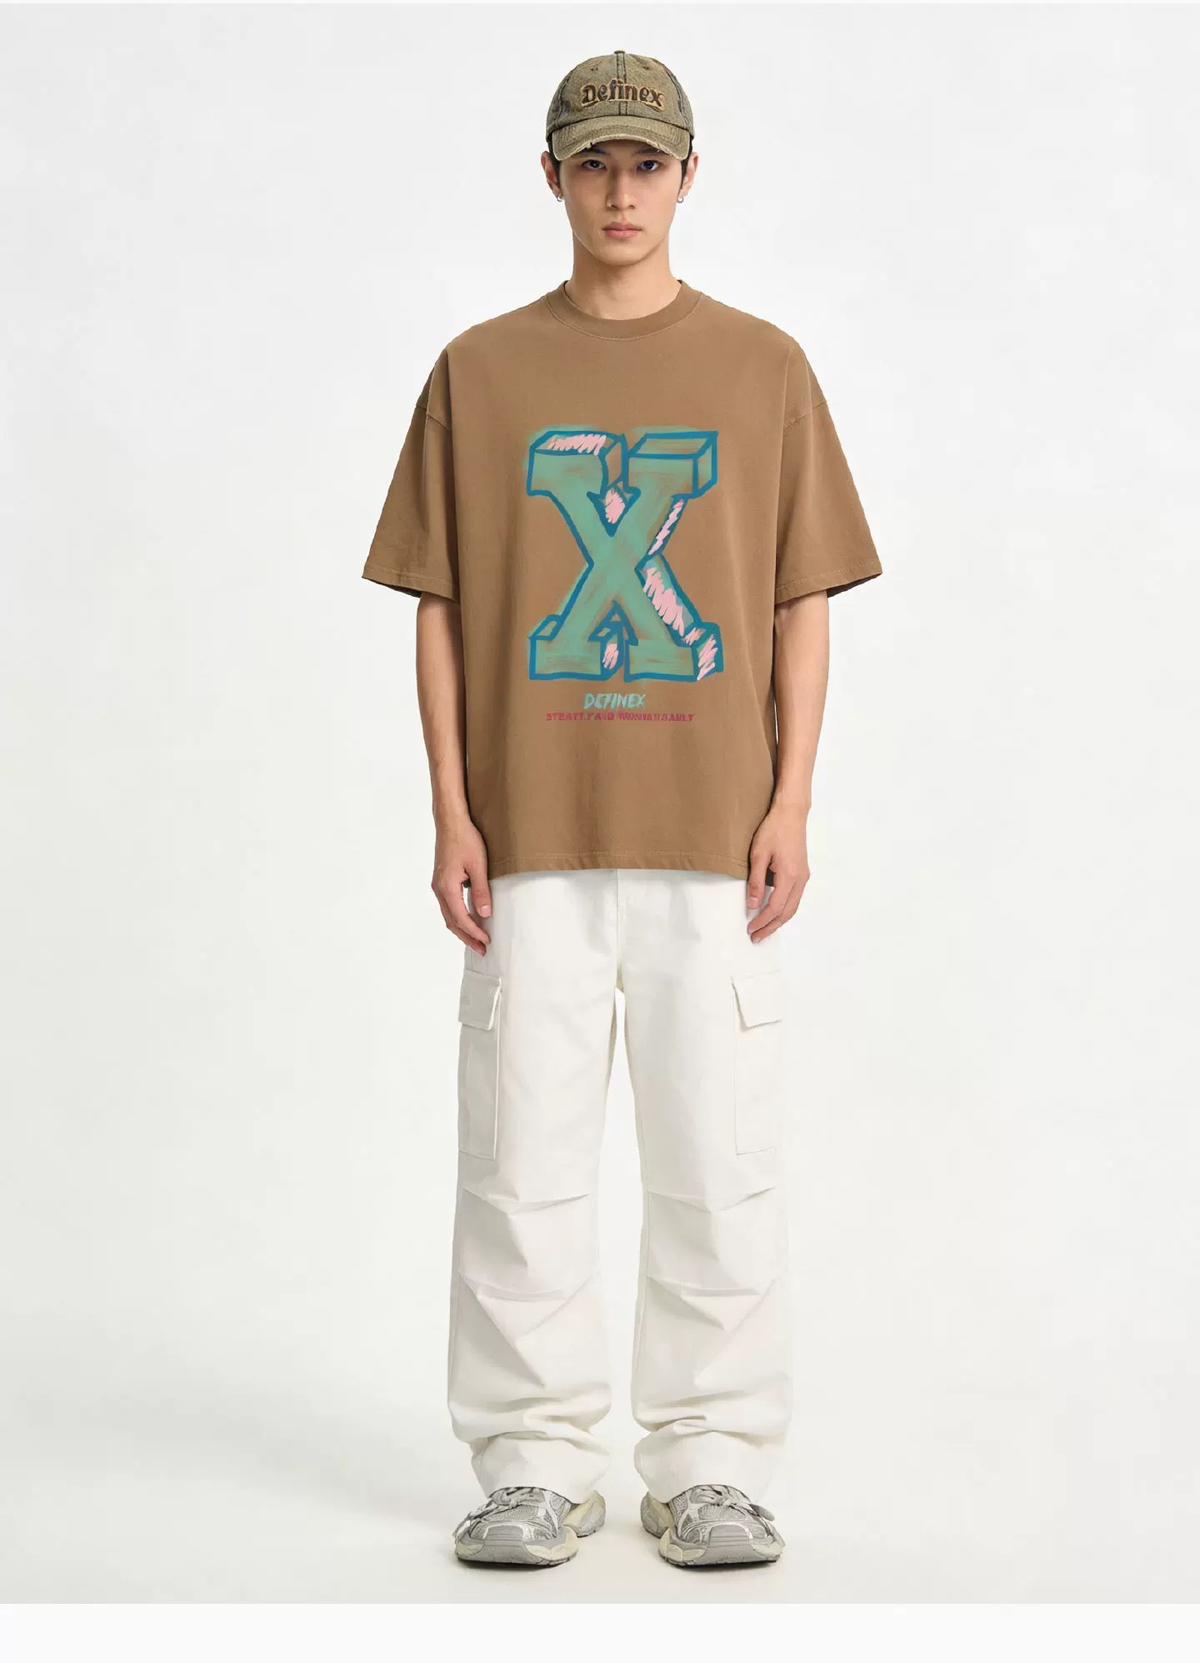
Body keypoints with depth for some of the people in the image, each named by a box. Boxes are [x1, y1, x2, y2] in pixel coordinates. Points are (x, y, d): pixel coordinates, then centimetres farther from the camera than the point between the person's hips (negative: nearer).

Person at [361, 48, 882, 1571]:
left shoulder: (762, 368, 9)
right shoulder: (480, 373, 9)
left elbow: (803, 605, 7)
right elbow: (442, 610, 7)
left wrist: (790, 804, -2)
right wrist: (452, 813, -1)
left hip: (709, 830, 0)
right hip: (531, 832, 0)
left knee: (719, 1157, 0)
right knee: (523, 1153, 1)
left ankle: (710, 1466, 12)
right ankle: (533, 1467, 13)